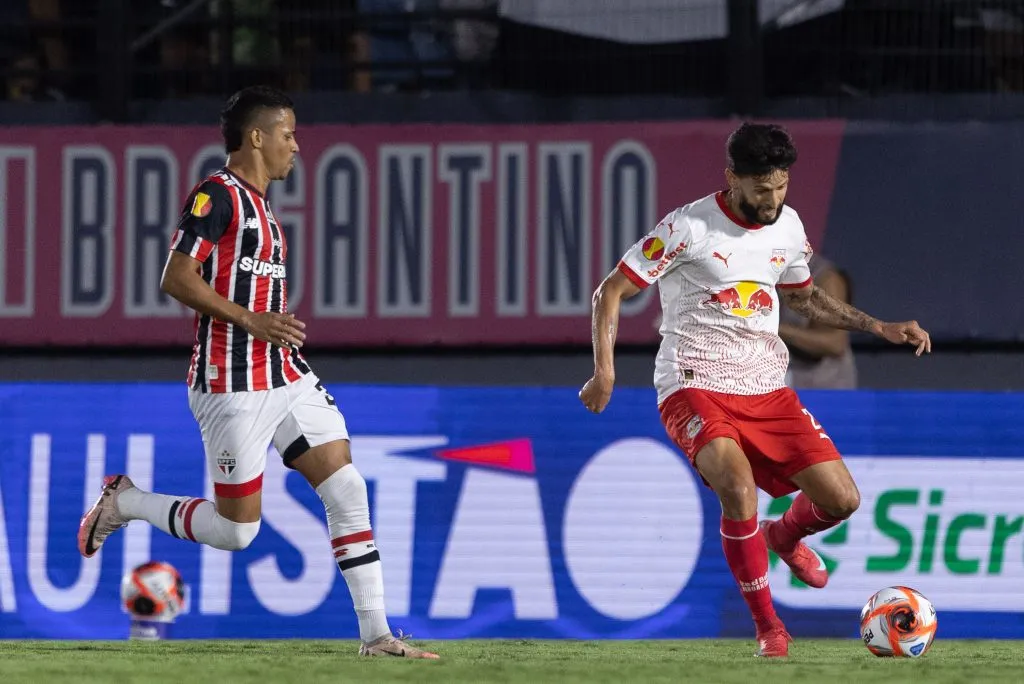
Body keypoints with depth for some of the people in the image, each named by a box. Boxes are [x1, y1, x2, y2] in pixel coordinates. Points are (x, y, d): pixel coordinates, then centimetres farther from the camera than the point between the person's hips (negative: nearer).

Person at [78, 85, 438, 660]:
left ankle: (376, 634, -3)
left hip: (286, 377, 9)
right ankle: (124, 502, 19)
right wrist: (251, 321, -22)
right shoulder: (218, 195, -11)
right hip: (234, 386, -9)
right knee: (236, 530, -4)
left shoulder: (260, 204, 19)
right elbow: (177, 278, -18)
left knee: (347, 489, -3)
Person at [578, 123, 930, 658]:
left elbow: (804, 297, 26)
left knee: (841, 499, -5)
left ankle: (784, 535, 32)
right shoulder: (689, 228, -12)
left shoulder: (788, 227, 7)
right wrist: (604, 369, -18)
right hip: (695, 389, -6)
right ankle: (767, 626, -16)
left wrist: (879, 327, 17)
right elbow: (611, 292, -6)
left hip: (766, 391, 6)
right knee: (739, 487, -33)